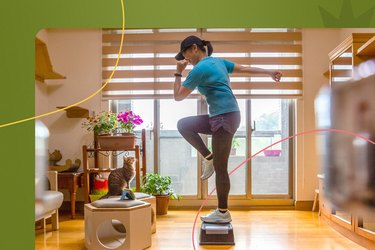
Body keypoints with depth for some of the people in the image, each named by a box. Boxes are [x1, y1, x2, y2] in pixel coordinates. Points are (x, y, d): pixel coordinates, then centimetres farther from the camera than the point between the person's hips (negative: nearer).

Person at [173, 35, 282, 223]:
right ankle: (209, 157, 15)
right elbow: (245, 69, 21)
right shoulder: (218, 61, 15)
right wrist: (270, 73, 31)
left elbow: (178, 97, -5)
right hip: (220, 117, 10)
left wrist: (178, 72, 5)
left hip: (224, 118, -10)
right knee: (183, 125, 13)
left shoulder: (199, 69, -11)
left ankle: (223, 213, 9)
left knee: (220, 168, -1)